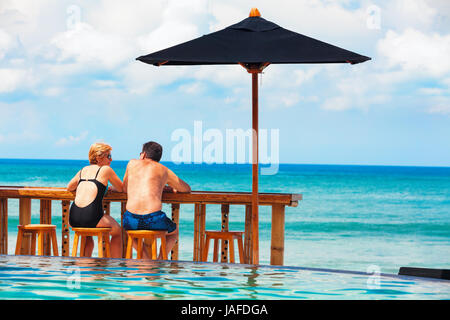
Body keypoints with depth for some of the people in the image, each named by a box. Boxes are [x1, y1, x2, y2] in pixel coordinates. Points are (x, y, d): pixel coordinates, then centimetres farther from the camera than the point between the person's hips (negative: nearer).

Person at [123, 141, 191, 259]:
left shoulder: (133, 163, 19)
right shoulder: (164, 170, 17)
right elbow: (187, 189, 29)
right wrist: (173, 188, 50)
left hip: (131, 219, 1)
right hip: (154, 220, -1)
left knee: (129, 228, 39)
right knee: (174, 231, 33)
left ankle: (146, 259, 19)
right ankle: (160, 260, 12)